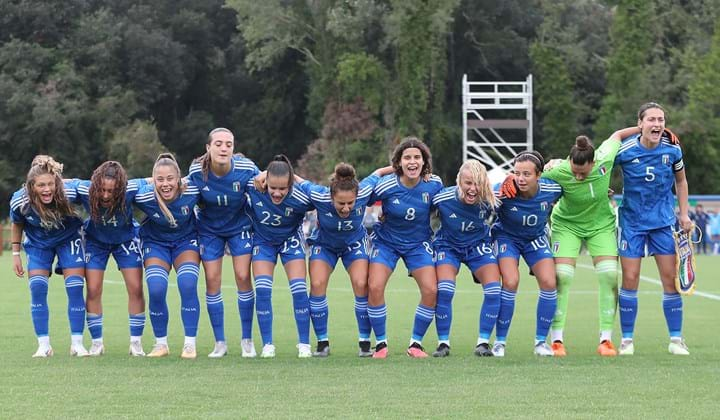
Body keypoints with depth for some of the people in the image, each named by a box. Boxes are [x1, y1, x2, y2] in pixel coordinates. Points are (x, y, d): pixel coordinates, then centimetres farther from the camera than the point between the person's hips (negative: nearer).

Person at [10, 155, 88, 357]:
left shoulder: (69, 194, -33)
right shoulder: (20, 201, -27)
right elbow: (17, 225, -5)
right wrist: (15, 254, 0)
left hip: (68, 240, -1)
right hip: (37, 244, 1)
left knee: (75, 288, -10)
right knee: (37, 289, -13)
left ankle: (77, 344, 1)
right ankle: (44, 345, -3)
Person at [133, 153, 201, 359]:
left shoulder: (191, 191, -26)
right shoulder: (144, 197, -27)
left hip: (186, 241, 0)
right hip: (156, 243, 0)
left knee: (188, 285, -22)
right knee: (156, 289, -19)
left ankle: (190, 344, -10)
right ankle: (161, 343, 0)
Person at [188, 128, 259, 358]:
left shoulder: (247, 169, -25)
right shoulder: (197, 171, -22)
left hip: (240, 226, -1)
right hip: (209, 229, 1)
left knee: (243, 278, -6)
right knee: (212, 281, -2)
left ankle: (247, 340, 7)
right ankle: (220, 343, 9)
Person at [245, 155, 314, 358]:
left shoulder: (300, 198, -34)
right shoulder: (253, 186, -32)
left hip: (290, 240, -1)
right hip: (262, 240, 1)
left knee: (299, 290, -9)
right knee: (262, 290, -10)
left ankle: (304, 345, 3)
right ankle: (267, 345, 1)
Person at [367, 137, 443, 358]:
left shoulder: (434, 184, -14)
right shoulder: (386, 185, -22)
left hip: (418, 243, 2)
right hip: (386, 241, -2)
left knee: (431, 290, -13)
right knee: (374, 287, -18)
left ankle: (416, 344, 5)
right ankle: (380, 344, 0)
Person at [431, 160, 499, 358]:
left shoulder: (489, 201, -25)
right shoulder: (442, 198, -29)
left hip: (478, 245, 2)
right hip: (448, 245, -2)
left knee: (494, 290, -14)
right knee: (444, 290, -21)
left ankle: (483, 342, 0)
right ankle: (443, 343, -5)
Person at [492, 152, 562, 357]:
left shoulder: (551, 189, -23)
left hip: (536, 239, 3)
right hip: (507, 237, -3)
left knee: (549, 283, -11)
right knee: (510, 282, -21)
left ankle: (541, 341, 5)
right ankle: (499, 342, -6)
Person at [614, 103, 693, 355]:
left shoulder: (672, 150, -6)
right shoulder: (624, 150, -14)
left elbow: (680, 180, 10)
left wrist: (684, 213, 7)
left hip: (664, 221, 2)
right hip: (632, 221, -2)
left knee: (671, 279, 0)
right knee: (630, 280, -4)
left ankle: (676, 339, 9)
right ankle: (627, 339, 8)